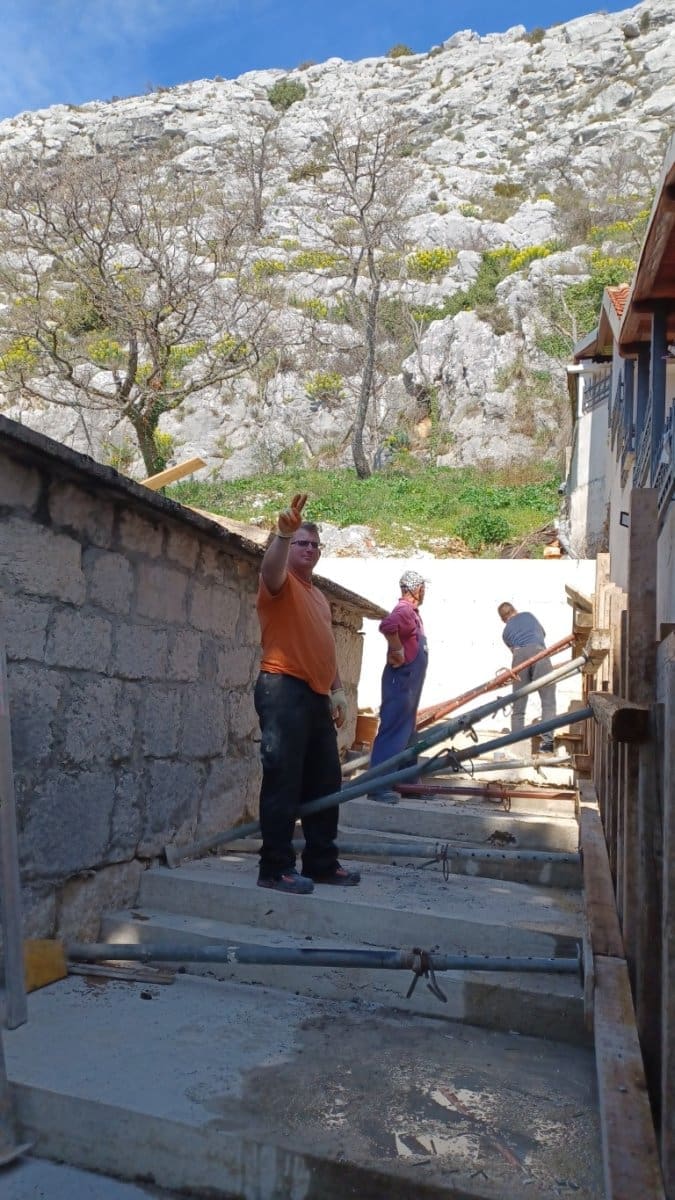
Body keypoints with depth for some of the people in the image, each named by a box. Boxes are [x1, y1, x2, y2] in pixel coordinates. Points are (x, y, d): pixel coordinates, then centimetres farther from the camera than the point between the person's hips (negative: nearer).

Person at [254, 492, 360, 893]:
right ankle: (276, 868, -1)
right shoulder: (281, 583, -1)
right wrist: (283, 534, -43)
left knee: (325, 782, 12)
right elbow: (270, 568, -26)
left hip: (317, 696, 9)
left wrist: (338, 689, 18)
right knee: (283, 781, -7)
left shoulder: (319, 596, 23)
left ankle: (322, 862, 22)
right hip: (284, 691, -9)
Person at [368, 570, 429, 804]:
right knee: (392, 732, -10)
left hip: (409, 683, 11)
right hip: (401, 681, -11)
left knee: (406, 733, 16)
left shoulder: (412, 611, 16)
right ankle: (378, 786, -9)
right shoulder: (404, 610, -16)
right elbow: (387, 626, -38)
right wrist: (398, 651, -26)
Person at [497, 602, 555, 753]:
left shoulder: (506, 632, 29)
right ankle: (546, 742, -12)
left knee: (518, 706, 9)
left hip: (519, 655, 1)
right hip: (538, 652, -1)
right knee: (548, 701, -1)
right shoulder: (528, 615, 30)